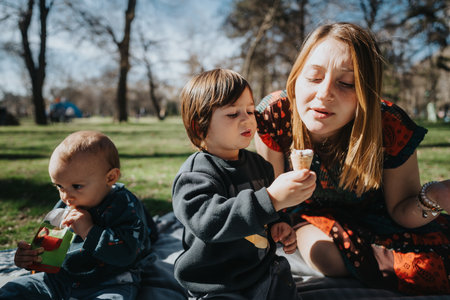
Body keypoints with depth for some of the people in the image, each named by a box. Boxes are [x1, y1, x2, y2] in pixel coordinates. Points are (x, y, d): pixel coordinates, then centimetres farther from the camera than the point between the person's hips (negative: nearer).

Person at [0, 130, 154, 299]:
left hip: (110, 283, -5)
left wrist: (89, 231, -27)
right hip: (61, 277, 6)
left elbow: (127, 253, -28)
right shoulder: (64, 207, 6)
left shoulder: (126, 207, -17)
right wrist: (31, 255, -2)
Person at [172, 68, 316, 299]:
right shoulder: (194, 175, -18)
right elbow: (209, 222, -35)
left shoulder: (258, 163, 6)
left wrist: (278, 225, 0)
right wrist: (271, 199, -43)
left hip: (264, 273, 6)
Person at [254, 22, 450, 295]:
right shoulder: (275, 115, -31)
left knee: (428, 267, -18)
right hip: (312, 211, 0)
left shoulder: (391, 128, -31)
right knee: (332, 261, -27)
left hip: (372, 213, 1)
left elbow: (401, 208, -17)